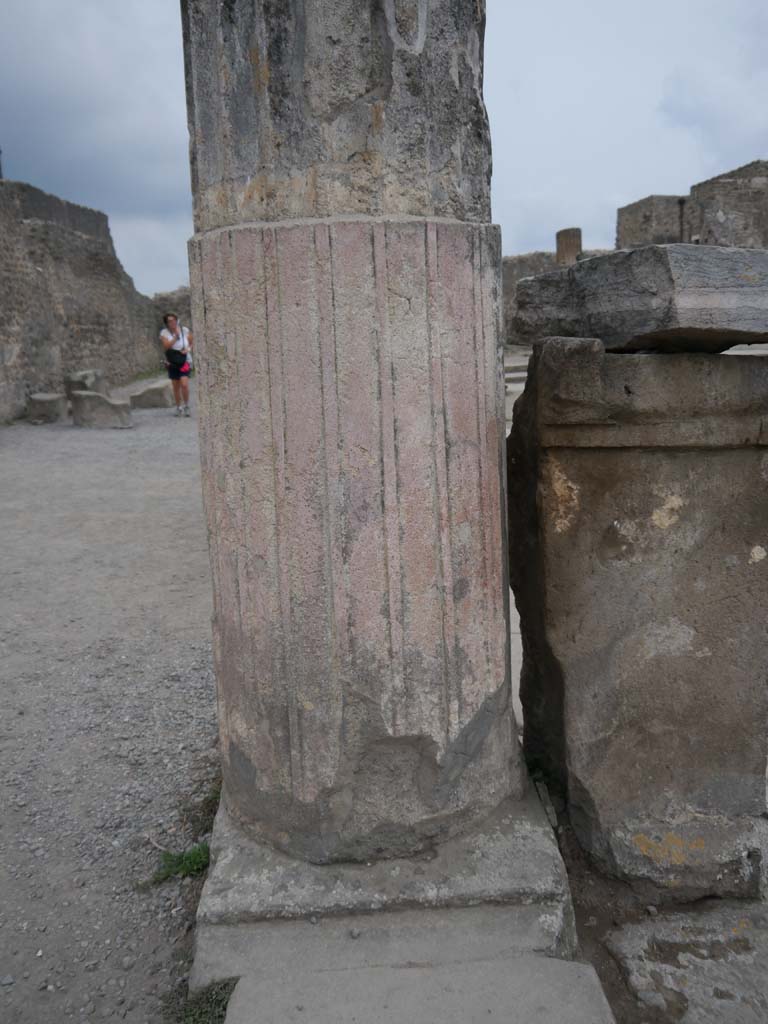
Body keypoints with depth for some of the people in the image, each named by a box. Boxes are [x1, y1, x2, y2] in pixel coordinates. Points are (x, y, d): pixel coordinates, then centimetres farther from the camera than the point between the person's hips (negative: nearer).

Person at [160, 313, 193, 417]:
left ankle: (186, 406, 1)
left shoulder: (185, 330, -1)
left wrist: (188, 349, -11)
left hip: (184, 361, -1)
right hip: (172, 362, 1)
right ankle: (179, 407, 21)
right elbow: (166, 346, -16)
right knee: (176, 387, 5)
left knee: (184, 384, -17)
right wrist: (176, 336, -19)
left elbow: (192, 343, 10)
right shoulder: (164, 333, -3)